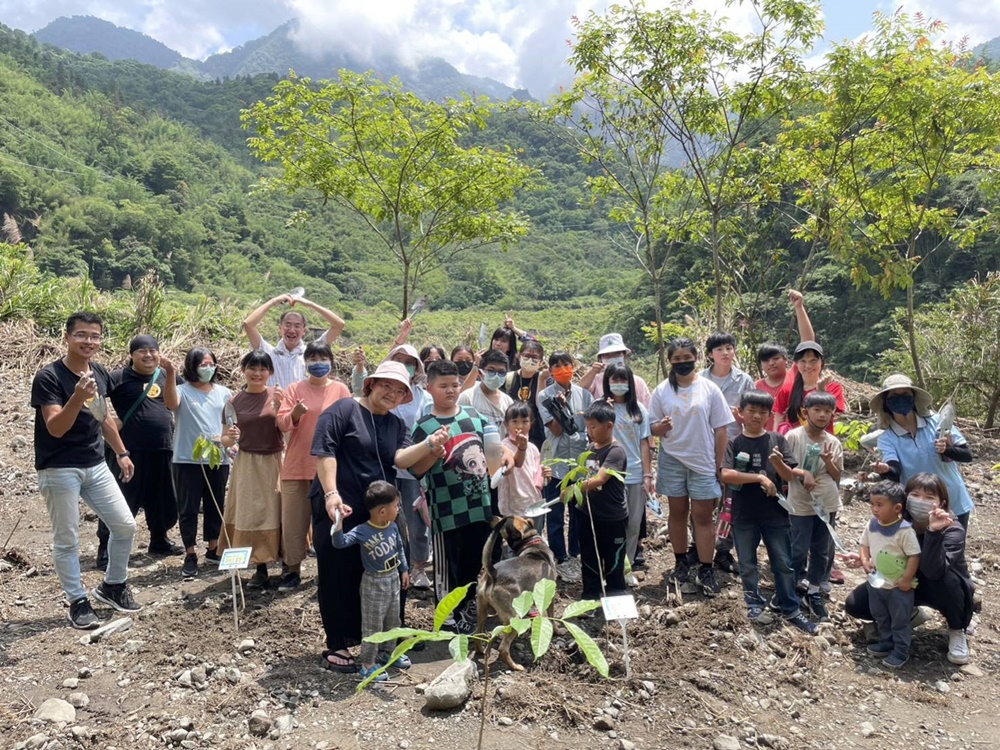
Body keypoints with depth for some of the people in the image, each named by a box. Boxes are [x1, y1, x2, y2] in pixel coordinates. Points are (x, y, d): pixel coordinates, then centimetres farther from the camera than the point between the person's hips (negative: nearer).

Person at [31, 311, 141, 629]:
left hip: (96, 465, 6)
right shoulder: (48, 376, -15)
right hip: (59, 470, -6)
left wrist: (121, 453, 17)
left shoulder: (100, 373, 5)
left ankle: (113, 586, 25)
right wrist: (78, 398, -38)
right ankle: (78, 601, 17)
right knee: (66, 539, 3)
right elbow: (55, 428, -23)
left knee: (125, 525, 6)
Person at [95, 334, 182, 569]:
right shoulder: (120, 377, -6)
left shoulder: (166, 376, 9)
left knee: (162, 499, 16)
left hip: (162, 450, 5)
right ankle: (105, 549, 9)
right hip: (130, 450, -5)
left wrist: (174, 422, 10)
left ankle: (159, 541, 33)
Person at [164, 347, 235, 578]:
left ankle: (213, 549, 28)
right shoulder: (183, 391, -5)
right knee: (188, 508, 3)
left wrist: (233, 433, -8)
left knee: (215, 506, 14)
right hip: (188, 461, -4)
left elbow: (233, 423, 15)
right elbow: (171, 403, -28)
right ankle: (190, 555, 13)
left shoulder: (224, 393, 7)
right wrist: (170, 374, -40)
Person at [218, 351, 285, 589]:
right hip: (247, 463, 2)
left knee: (276, 512, 4)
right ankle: (261, 568, 14)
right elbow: (226, 440, 5)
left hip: (274, 462, -2)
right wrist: (229, 438, -16)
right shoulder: (235, 401, 1)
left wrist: (278, 406, -24)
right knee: (250, 514, 4)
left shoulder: (277, 394, -4)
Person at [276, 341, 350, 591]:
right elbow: (281, 423, -4)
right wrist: (295, 414, -23)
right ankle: (292, 569, 17)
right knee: (293, 518, 4)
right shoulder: (294, 389, 4)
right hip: (297, 465, 1)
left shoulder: (341, 389, 3)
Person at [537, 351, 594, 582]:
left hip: (580, 462, 3)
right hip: (556, 462, -3)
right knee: (556, 515, 5)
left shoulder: (584, 394, 4)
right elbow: (556, 430, -10)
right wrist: (560, 406, -22)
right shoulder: (545, 396, -4)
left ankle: (575, 554, 28)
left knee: (579, 512, 12)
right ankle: (561, 559, 17)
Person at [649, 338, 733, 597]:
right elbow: (653, 427, 4)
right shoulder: (662, 391, 1)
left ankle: (706, 570, 10)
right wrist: (661, 427, -20)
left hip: (703, 461, -1)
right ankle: (681, 563, 23)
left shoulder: (709, 389, -4)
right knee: (677, 511, 11)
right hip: (672, 460, 2)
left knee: (703, 515, 2)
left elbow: (721, 429, -1)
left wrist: (719, 464, -3)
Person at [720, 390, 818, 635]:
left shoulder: (777, 440, 0)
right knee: (748, 565, 11)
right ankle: (755, 604, 28)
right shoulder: (735, 443, -4)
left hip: (774, 513, 1)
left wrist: (779, 463, -23)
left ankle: (790, 610, 20)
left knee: (783, 564, 8)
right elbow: (726, 475, -16)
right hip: (744, 515, 0)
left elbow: (790, 476, -2)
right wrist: (760, 477, -20)